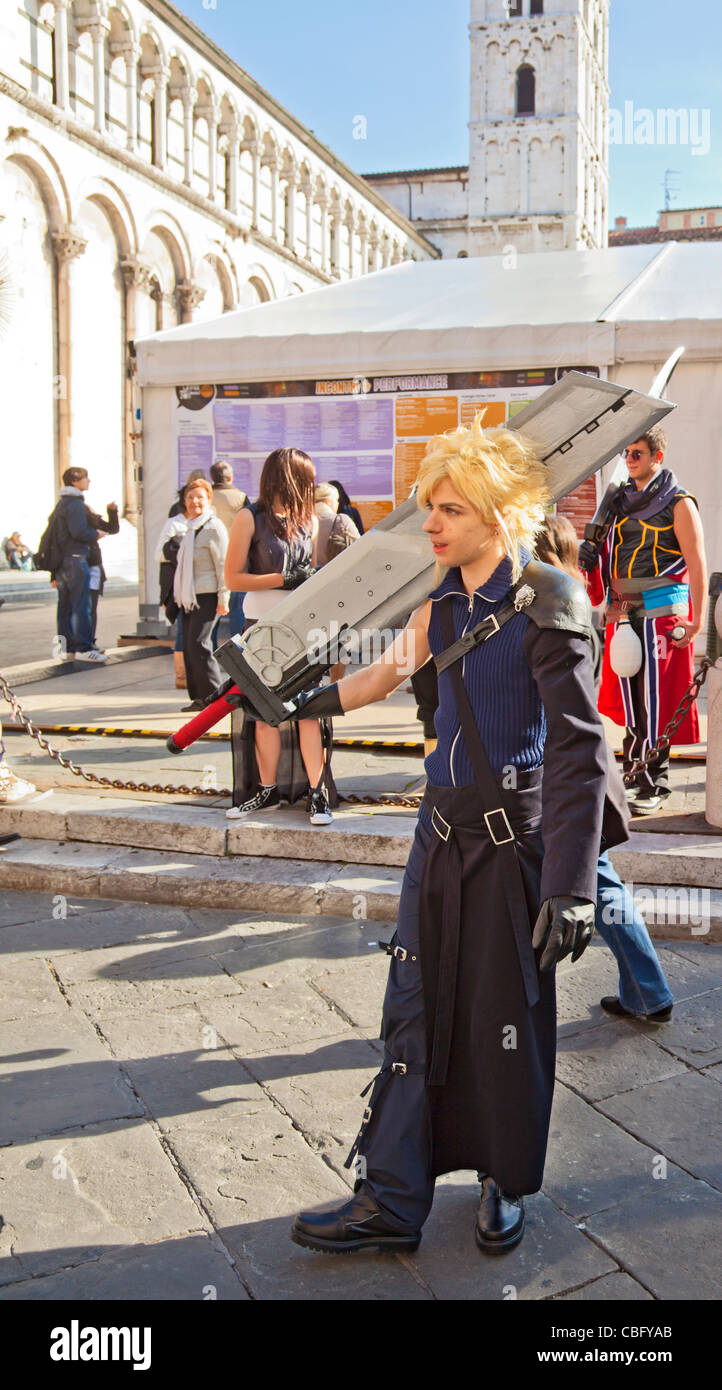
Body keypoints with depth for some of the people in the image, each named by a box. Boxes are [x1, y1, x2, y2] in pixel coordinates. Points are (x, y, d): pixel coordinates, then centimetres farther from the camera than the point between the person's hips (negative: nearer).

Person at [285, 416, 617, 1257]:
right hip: (444, 826, 6)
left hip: (513, 836, -6)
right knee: (417, 1008, 9)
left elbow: (578, 748, -18)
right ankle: (391, 1201, 19)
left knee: (506, 1017, 8)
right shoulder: (443, 602, 5)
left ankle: (506, 1187, 31)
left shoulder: (546, 602, -15)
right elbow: (393, 669, 24)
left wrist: (571, 887, -21)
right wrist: (305, 703, 35)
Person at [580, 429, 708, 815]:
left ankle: (654, 785, -1)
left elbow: (697, 566, -6)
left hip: (661, 613, -6)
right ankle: (633, 775, 19)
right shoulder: (622, 501, 17)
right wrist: (588, 557, 2)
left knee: (655, 701, -6)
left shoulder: (678, 504, -2)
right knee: (629, 698, 9)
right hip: (624, 614, 6)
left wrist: (696, 620, -13)